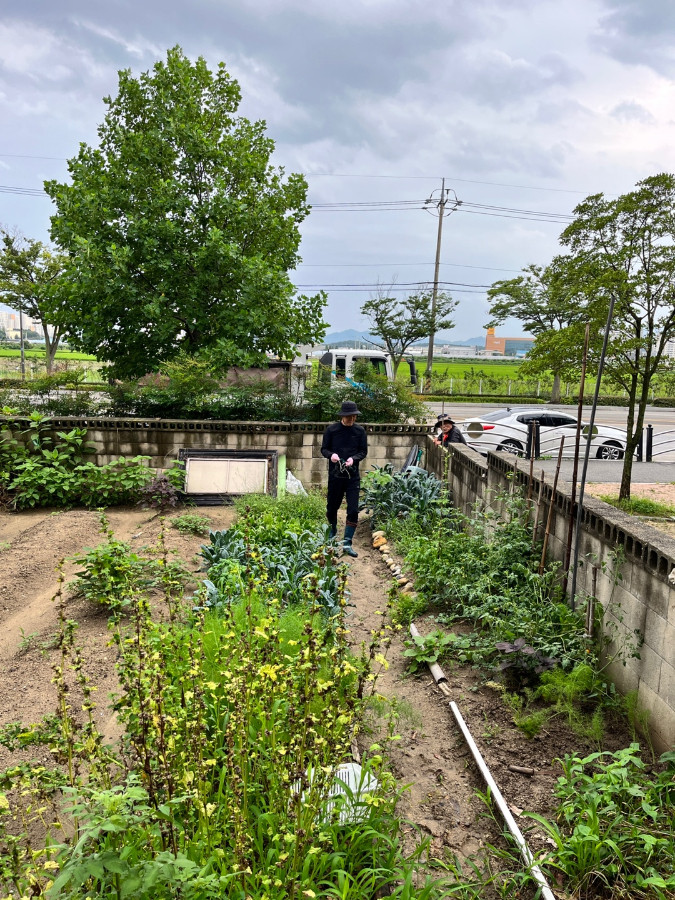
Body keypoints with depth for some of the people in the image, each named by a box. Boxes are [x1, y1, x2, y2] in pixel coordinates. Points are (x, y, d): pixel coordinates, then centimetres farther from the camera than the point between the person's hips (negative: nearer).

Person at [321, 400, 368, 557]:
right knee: (332, 508, 12)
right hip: (335, 475, 0)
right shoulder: (331, 429, -3)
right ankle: (332, 537, 39)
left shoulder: (360, 431, 0)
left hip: (353, 476, 0)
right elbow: (324, 449, 3)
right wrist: (331, 455, -19)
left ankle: (347, 543, 3)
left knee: (353, 510, -5)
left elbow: (363, 451, 4)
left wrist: (353, 458, -16)